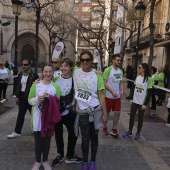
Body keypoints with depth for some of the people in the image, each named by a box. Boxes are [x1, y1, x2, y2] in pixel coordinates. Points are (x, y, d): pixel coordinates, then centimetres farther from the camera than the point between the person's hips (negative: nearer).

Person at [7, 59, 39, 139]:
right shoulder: (20, 74, 7)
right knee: (20, 115, 10)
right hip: (22, 97, 5)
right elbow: (18, 86, 13)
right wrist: (17, 96, 9)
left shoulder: (34, 75, -12)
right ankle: (17, 132, 18)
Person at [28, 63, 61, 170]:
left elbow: (58, 102, 3)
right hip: (37, 117, -1)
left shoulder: (56, 87, 1)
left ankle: (45, 161, 32)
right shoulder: (36, 85, -1)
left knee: (47, 141, 13)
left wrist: (50, 98, -16)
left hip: (49, 117, 1)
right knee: (38, 141, 10)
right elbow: (30, 100, 0)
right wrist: (37, 99, -20)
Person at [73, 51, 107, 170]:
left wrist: (105, 112, -7)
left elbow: (101, 95, -4)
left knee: (94, 136, 12)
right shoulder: (75, 72, -1)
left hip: (96, 111, 0)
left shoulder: (96, 75, -5)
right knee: (85, 138, 5)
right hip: (82, 112, 1)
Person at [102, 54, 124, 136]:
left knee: (117, 112, 5)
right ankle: (104, 128, 27)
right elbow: (104, 83, -16)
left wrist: (121, 90, -6)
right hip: (108, 96, -5)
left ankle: (114, 129, 19)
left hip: (117, 96, 6)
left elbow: (121, 82, 13)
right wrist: (112, 92, -21)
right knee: (106, 112, 9)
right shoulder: (108, 70, -14)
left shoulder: (120, 71, 6)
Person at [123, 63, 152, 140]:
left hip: (142, 102, -5)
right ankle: (129, 131, 24)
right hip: (135, 101, 5)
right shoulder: (137, 77, 4)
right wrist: (131, 99, 8)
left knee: (140, 118, 9)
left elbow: (149, 92, -12)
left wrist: (145, 104, -14)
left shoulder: (149, 79, -13)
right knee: (132, 116, 9)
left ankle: (138, 133, 25)